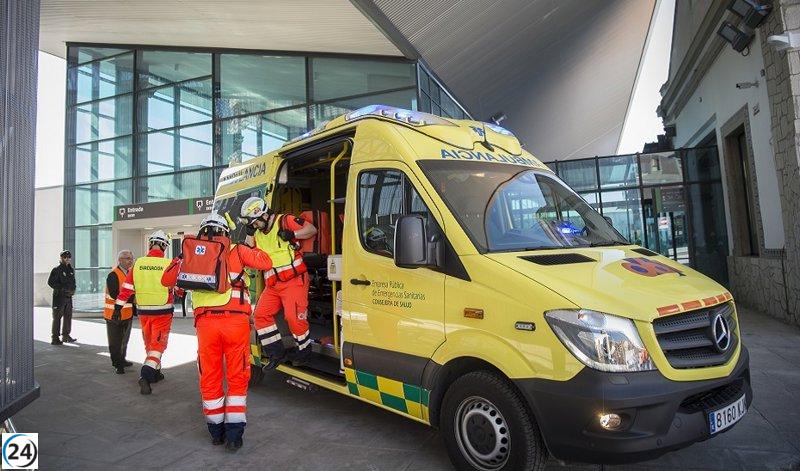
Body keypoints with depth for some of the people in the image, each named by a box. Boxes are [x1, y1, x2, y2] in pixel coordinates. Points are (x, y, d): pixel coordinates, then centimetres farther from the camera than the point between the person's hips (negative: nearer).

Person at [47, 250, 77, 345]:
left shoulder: (71, 270, 15)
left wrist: (72, 290, 4)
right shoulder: (57, 270, -6)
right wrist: (62, 288, -17)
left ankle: (65, 335, 23)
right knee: (57, 317, -6)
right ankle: (55, 338, -3)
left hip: (68, 297, 7)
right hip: (59, 296, -7)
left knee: (68, 316, 12)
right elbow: (50, 282, -11)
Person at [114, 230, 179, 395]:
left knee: (150, 343, 19)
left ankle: (155, 372, 33)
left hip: (143, 311, 4)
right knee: (158, 344, 1)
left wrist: (118, 307, 6)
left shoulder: (138, 263, -2)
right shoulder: (169, 264, -12)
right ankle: (146, 376, -15)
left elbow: (127, 288, 0)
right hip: (163, 311, -4)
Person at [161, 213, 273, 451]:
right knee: (237, 378, 8)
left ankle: (216, 431, 24)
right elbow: (266, 263, 9)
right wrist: (251, 248, 24)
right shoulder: (236, 250, 7)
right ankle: (234, 433, 9)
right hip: (236, 321, -1)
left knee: (210, 378, 15)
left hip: (206, 322, 2)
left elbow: (167, 280, 17)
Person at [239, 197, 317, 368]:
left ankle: (303, 351, 11)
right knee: (261, 314, 0)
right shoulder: (257, 233, 15)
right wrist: (250, 234, 3)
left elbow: (312, 229, -6)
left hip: (293, 280, -7)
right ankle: (276, 352, 11)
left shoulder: (285, 221, -6)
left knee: (294, 317, -11)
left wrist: (293, 234, -19)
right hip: (272, 284, 8)